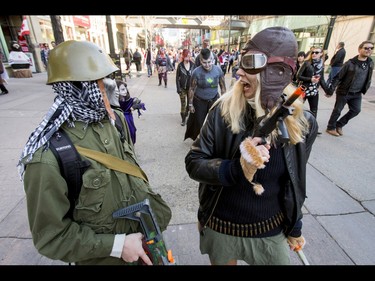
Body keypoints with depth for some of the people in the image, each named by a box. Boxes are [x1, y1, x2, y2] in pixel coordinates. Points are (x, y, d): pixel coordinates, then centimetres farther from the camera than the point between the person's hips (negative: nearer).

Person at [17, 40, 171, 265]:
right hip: (104, 257, -4)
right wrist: (117, 245, -20)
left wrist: (155, 209, 1)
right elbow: (51, 236, -17)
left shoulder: (115, 120, -9)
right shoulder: (48, 157, -27)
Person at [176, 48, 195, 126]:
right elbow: (177, 77, -3)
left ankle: (186, 115, 33)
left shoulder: (192, 65, -1)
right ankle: (183, 119, 16)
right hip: (183, 88, -1)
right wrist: (178, 89, -9)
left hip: (191, 87, 2)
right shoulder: (180, 65, -5)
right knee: (183, 104, 3)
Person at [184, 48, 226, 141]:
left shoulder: (218, 69, -12)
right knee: (199, 124, 11)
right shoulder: (196, 72, -18)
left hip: (214, 100, 2)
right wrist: (190, 104, -5)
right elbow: (192, 89, -8)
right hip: (199, 101, -1)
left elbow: (223, 87, -1)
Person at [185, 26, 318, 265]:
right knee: (222, 262, 25)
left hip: (270, 231, 1)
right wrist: (236, 168, -32)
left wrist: (295, 226, 11)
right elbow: (193, 163, -15)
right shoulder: (224, 110, -18)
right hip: (220, 227, 0)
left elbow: (295, 182, 1)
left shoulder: (303, 123, -12)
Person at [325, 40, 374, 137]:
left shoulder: (370, 63, 4)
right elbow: (338, 77, -14)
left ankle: (339, 125, 19)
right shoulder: (350, 63, -14)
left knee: (356, 110, 2)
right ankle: (330, 128, 17)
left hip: (357, 94, 6)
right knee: (337, 111, 2)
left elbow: (368, 78, 14)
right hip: (344, 92, -6)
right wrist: (331, 91, -15)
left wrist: (364, 90, 13)